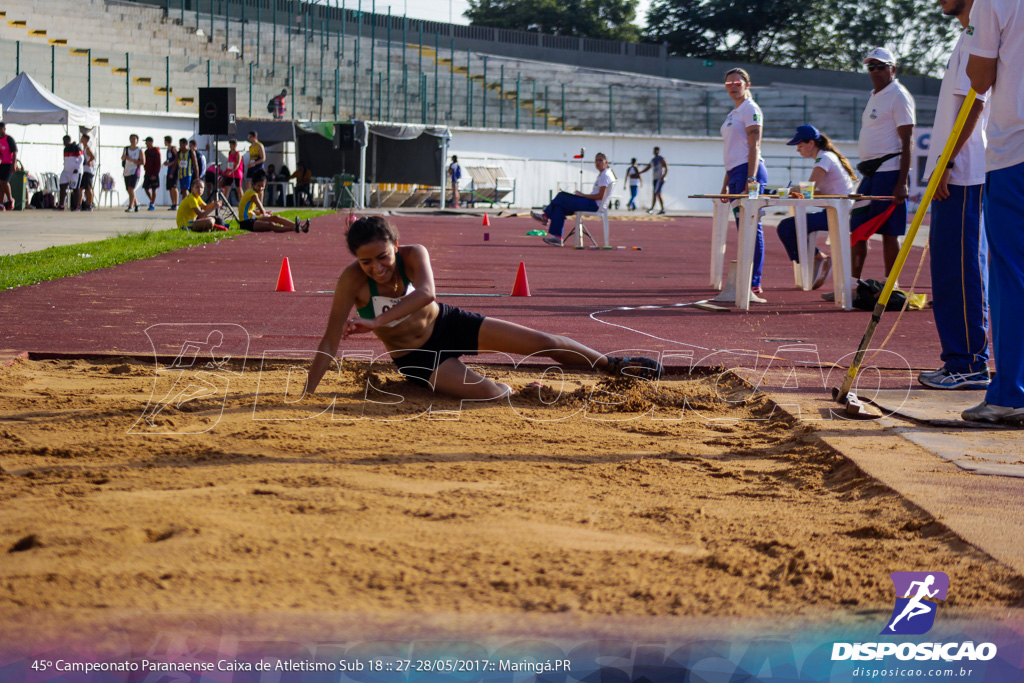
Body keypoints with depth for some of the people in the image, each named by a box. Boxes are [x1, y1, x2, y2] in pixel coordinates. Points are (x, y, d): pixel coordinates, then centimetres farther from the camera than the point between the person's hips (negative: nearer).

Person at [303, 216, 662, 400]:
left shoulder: (413, 255, -24)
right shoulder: (352, 281, -27)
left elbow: (426, 293, -45)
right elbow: (330, 341, -26)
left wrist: (377, 322, -55)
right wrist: (305, 396, -31)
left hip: (449, 324, 2)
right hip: (416, 357, -2)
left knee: (544, 342, 0)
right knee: (492, 394, -21)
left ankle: (614, 366, 22)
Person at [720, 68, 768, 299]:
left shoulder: (750, 109, -6)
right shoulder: (733, 113, 22)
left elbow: (754, 146, -14)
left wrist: (751, 179, -22)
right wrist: (726, 182, 23)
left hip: (749, 171, -10)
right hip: (735, 172, 10)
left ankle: (754, 285, -15)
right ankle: (747, 282, 10)